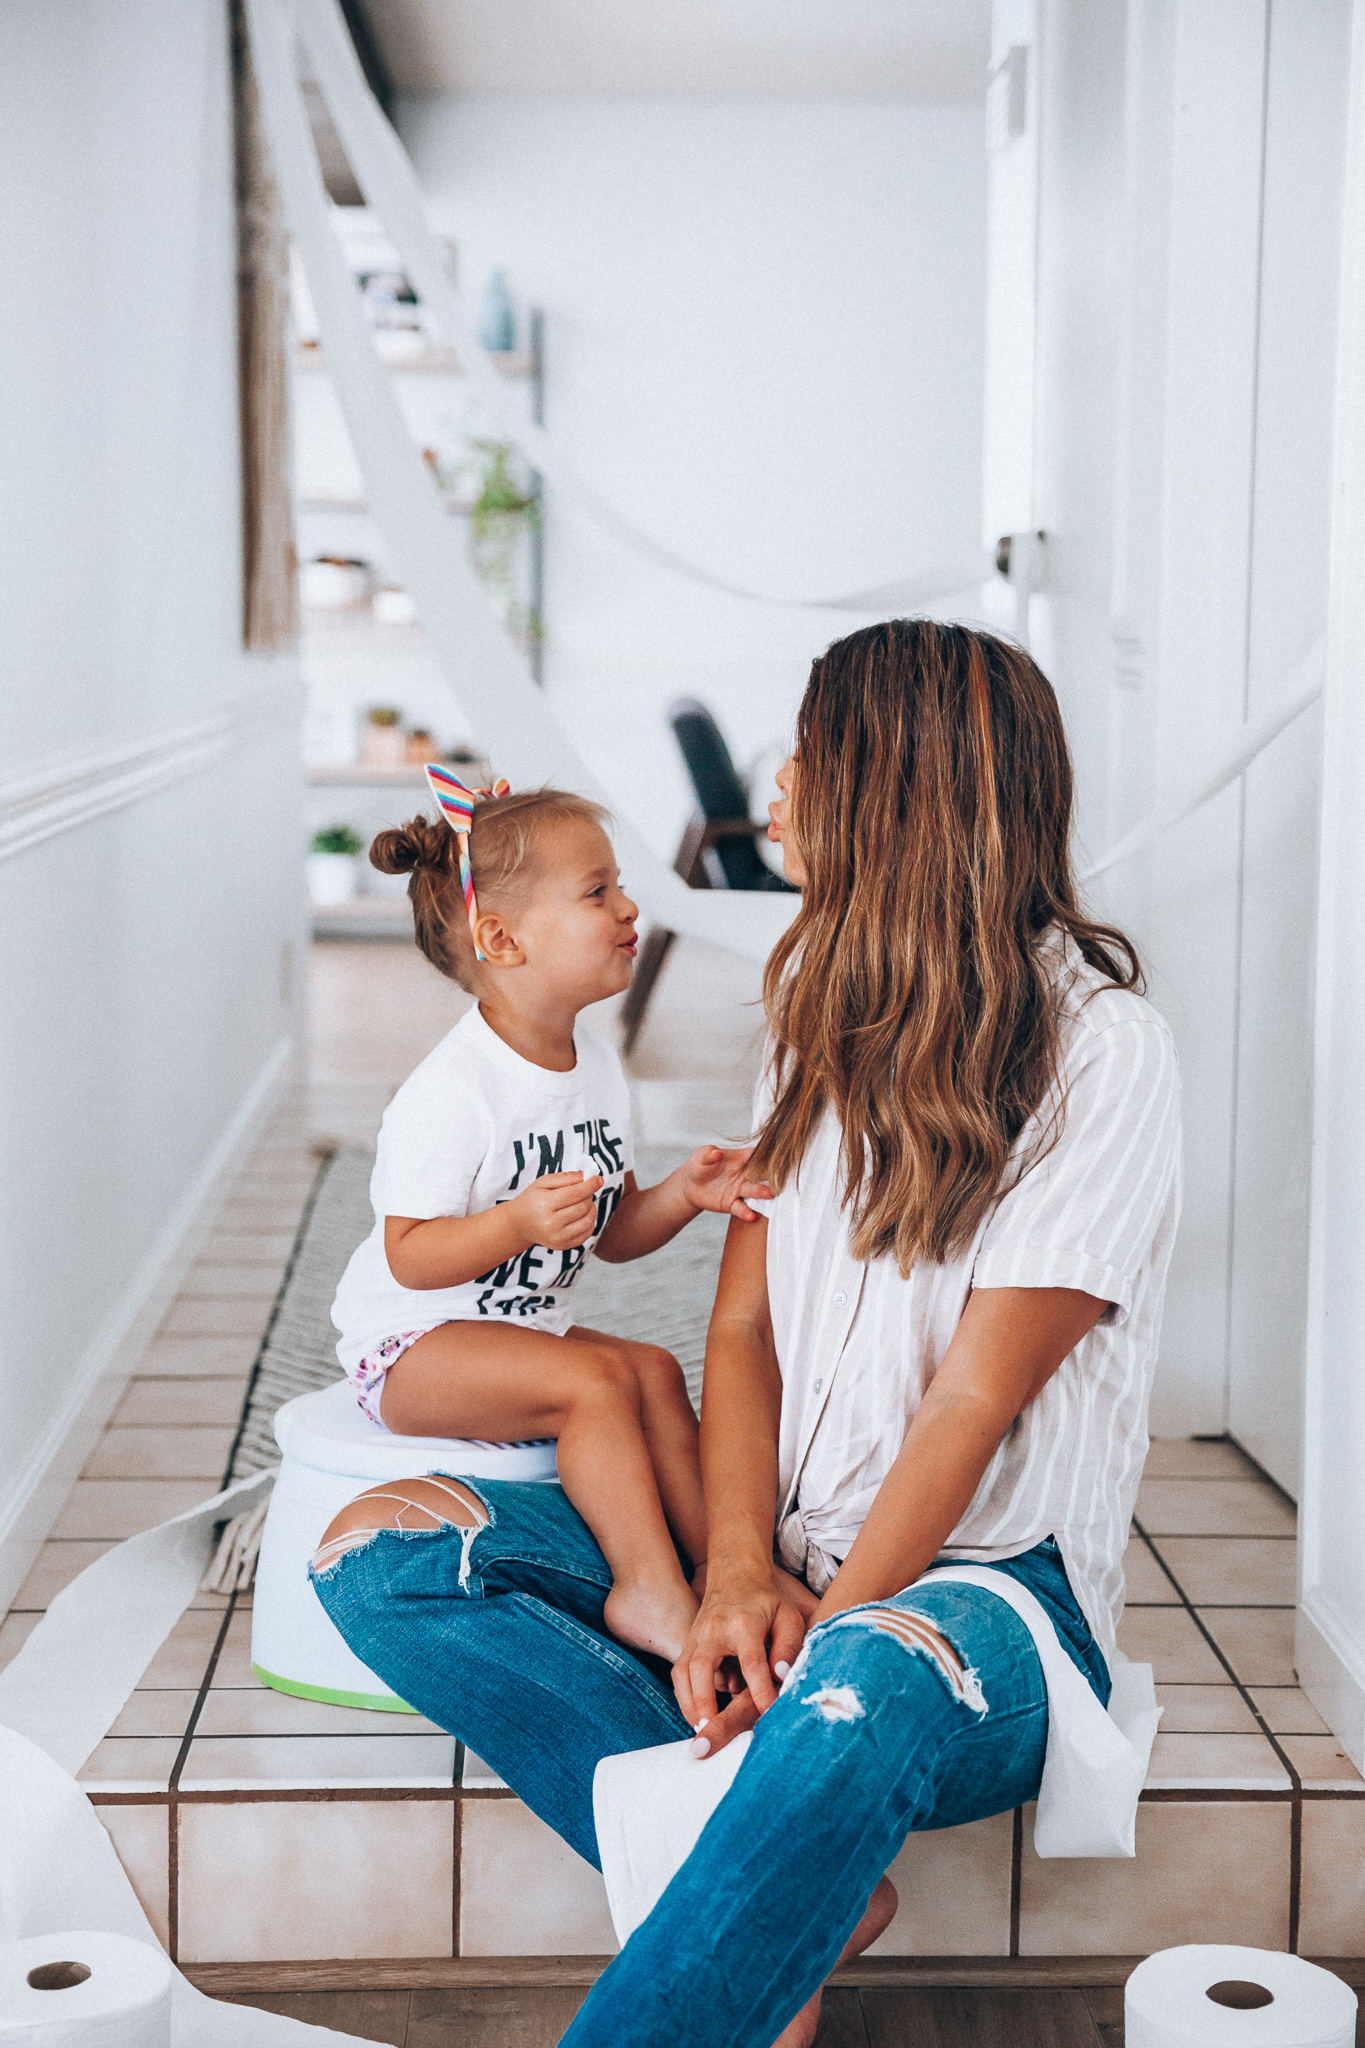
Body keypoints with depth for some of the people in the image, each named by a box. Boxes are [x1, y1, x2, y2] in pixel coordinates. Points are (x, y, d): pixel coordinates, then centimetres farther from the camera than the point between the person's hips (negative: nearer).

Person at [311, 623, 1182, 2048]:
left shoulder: (1101, 1049, -10)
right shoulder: (829, 1009, 11)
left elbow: (975, 1400, -14)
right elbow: (744, 1324, 5)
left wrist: (821, 1629, -19)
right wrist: (743, 1574, -11)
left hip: (986, 1578, -7)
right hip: (792, 1550, 7)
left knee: (859, 1690, -43)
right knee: (379, 1545, -13)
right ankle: (799, 1885, -21)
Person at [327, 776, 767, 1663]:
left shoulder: (598, 1069, 4)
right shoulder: (451, 1092, -23)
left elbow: (611, 1232, 12)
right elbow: (410, 1257, -22)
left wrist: (681, 1194, -8)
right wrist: (520, 1223, -37)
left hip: (528, 1326, 8)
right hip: (411, 1343, -8)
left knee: (655, 1370, -15)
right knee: (595, 1379, -26)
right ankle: (649, 1591, -18)